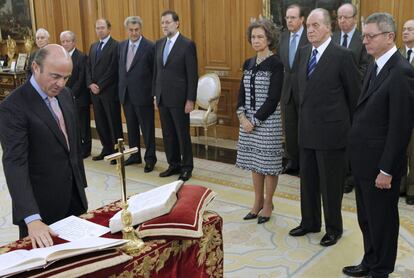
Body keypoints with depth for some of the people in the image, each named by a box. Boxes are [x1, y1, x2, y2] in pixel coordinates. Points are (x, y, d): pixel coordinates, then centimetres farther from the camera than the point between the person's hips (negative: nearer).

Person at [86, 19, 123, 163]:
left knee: (114, 123, 0)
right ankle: (107, 149, 22)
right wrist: (90, 84, -2)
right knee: (100, 123, 10)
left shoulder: (115, 46, -8)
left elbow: (113, 70, -14)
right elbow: (89, 67, 13)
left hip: (109, 91, -7)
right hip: (95, 91, 7)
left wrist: (100, 86, -13)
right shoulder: (93, 46, 16)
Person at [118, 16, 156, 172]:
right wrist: (121, 86, 12)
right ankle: (135, 156, 29)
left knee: (147, 128, 3)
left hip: (143, 94, -6)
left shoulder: (149, 47, -10)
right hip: (126, 94, 6)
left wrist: (154, 93, -8)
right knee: (131, 127, 16)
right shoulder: (122, 45, 9)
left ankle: (150, 158, 15)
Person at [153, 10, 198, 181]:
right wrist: (155, 95, 11)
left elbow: (192, 74, -11)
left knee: (182, 134, 3)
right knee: (168, 134, 12)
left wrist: (190, 100, -14)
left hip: (178, 98, -6)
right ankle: (173, 164, 26)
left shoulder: (187, 45, -9)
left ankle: (186, 167, 17)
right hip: (162, 98, 6)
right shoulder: (159, 44, 10)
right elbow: (156, 71, 15)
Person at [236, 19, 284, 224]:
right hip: (248, 120, 6)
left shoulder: (276, 64, -10)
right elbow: (242, 92, 9)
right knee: (254, 162, 14)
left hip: (268, 120, -6)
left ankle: (268, 203, 21)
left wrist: (255, 120, -15)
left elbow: (273, 98, -15)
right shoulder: (248, 63, 9)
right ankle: (258, 201, 28)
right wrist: (242, 117, -5)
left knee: (268, 163, 4)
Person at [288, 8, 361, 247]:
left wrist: (352, 126, 2)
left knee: (330, 183, 6)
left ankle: (334, 228, 24)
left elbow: (355, 93, -5)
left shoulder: (342, 55, -12)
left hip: (331, 131, -6)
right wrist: (305, 113, 16)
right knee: (308, 180, 16)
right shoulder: (304, 52, 8)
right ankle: (310, 222, 33)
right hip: (307, 130, 6)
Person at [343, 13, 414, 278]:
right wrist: (357, 157, 12)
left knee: (382, 220, 9)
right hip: (364, 159, 8)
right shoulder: (375, 67, 10)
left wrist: (386, 170, -19)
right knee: (366, 218, 20)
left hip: (380, 163, -8)